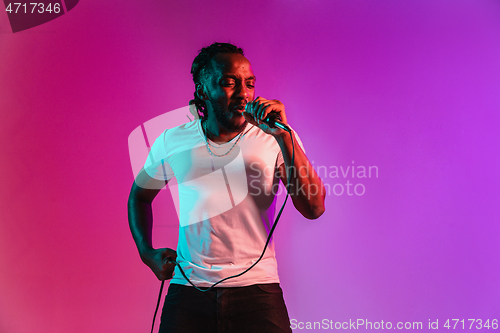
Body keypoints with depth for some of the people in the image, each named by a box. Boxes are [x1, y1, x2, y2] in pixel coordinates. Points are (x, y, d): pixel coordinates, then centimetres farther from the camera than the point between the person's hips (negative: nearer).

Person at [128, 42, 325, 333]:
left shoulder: (275, 139, -2)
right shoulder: (172, 142, 4)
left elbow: (314, 208, -13)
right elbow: (139, 196, 21)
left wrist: (283, 135, -19)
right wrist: (147, 253, 6)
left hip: (257, 289, -1)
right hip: (188, 290, 1)